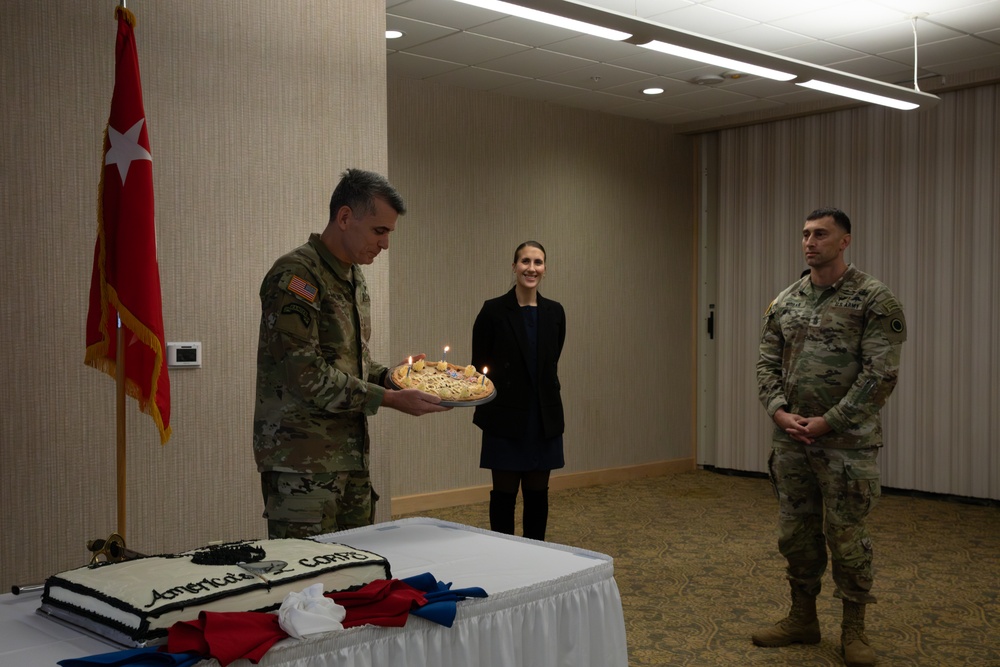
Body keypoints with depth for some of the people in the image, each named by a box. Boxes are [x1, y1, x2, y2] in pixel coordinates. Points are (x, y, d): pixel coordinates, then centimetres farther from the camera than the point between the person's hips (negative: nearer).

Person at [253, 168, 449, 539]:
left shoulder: (353, 278, 14)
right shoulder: (295, 275, -14)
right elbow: (307, 376, -21)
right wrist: (389, 399, -19)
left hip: (352, 456, 9)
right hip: (303, 464, -8)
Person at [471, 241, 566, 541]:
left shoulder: (554, 312, 5)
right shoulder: (493, 310, -6)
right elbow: (479, 365, -3)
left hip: (544, 415, 4)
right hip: (506, 416, -3)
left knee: (537, 492, 10)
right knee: (505, 492, 3)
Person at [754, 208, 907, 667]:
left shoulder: (874, 300, -8)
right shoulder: (785, 302, 8)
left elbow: (881, 373, -14)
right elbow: (767, 364, 9)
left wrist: (829, 422, -16)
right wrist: (779, 413, -8)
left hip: (847, 442, -5)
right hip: (791, 441, 5)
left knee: (846, 536, 3)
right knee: (795, 533, 13)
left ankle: (853, 630, 20)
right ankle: (802, 619, 29)